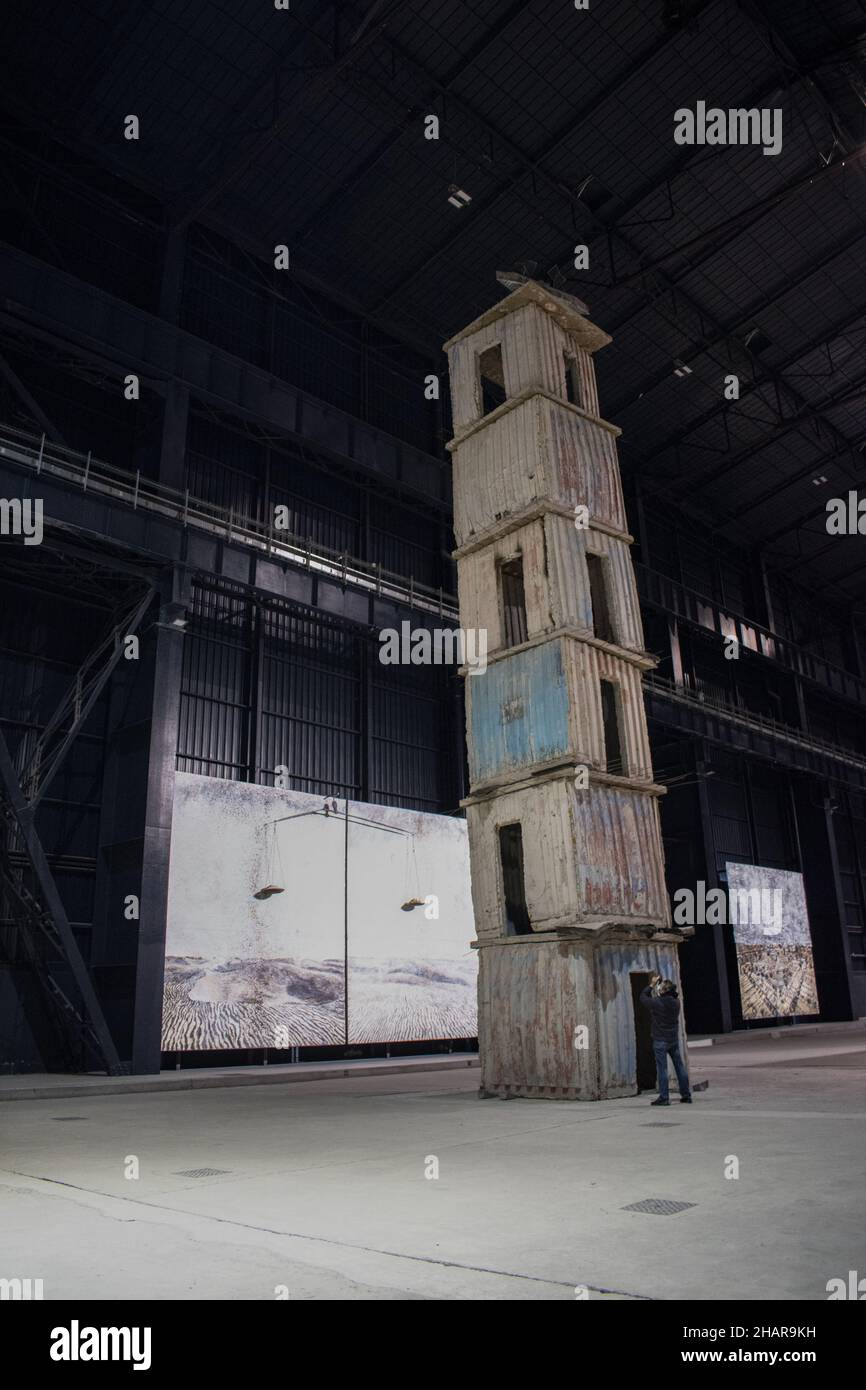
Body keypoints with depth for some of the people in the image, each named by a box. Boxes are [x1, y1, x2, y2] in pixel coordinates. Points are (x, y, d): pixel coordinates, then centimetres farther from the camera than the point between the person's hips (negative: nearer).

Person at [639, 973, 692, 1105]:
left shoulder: (657, 1003, -19)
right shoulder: (676, 1002, -3)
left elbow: (643, 997, -5)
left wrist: (652, 984, 2)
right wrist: (658, 984, 12)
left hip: (660, 1040, -6)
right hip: (674, 1039, 6)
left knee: (662, 1068, -1)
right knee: (680, 1066, 11)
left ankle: (664, 1097, 1)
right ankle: (686, 1095, 17)